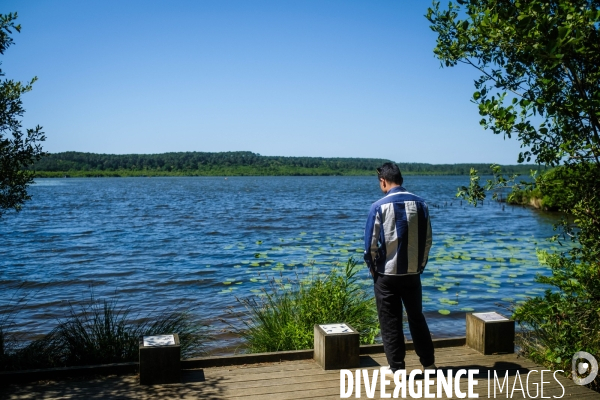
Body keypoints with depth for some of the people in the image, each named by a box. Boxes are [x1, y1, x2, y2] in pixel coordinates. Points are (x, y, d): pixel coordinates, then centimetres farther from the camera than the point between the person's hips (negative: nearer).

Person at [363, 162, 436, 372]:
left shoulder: (379, 206, -12)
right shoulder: (420, 204, 0)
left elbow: (370, 244, -10)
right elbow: (428, 239, 4)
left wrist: (373, 268, 5)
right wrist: (420, 265, 14)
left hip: (387, 274, -4)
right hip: (412, 272, 4)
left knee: (390, 322, 7)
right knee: (417, 317, 18)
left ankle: (397, 368, 14)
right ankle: (428, 363, 26)